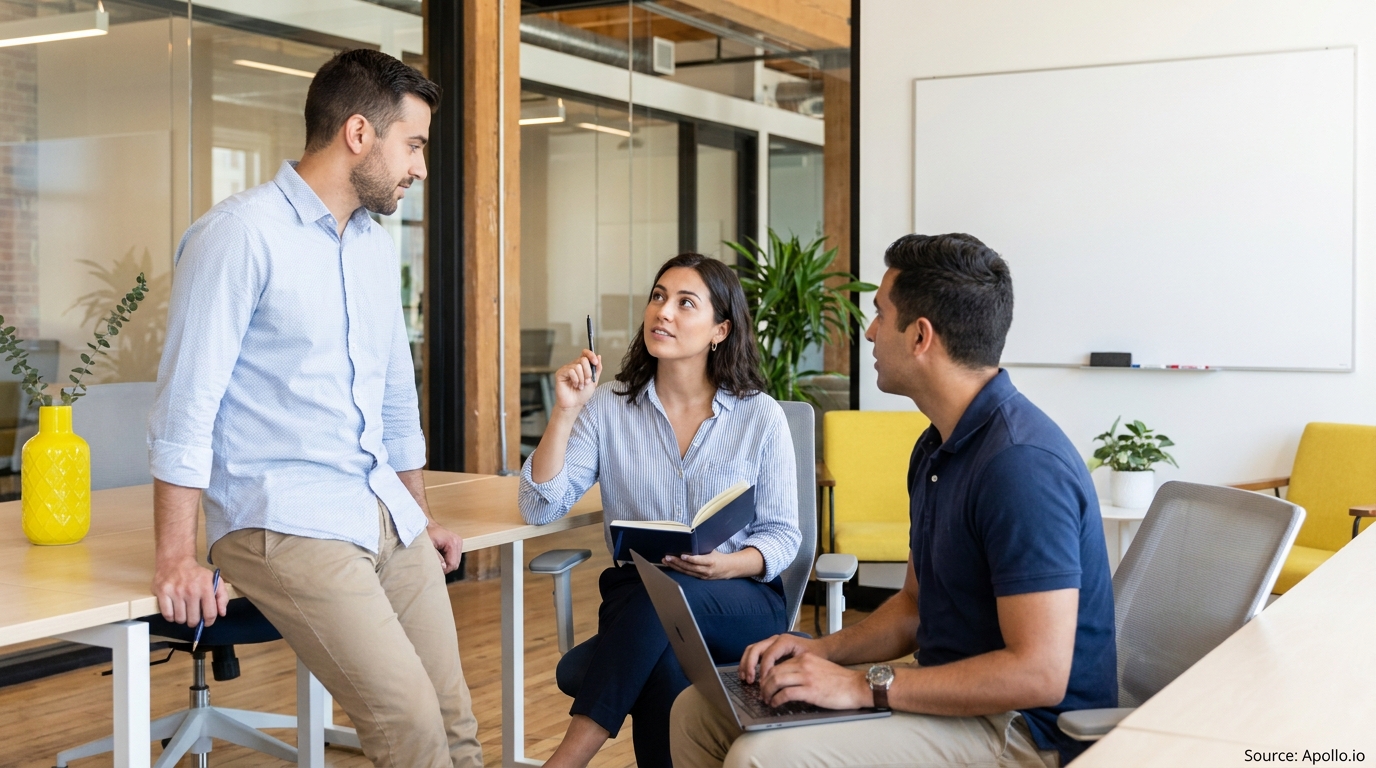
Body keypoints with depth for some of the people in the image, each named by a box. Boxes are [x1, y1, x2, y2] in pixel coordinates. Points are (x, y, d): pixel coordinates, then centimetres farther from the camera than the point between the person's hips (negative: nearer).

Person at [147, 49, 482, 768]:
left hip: (388, 516, 7)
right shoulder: (242, 232, -10)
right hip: (286, 520, -7)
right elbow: (187, 399, -13)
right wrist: (176, 558, -16)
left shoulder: (376, 246, 14)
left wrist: (420, 517, 26)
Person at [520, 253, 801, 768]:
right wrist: (565, 412, -12)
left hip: (743, 600, 0)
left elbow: (782, 535, 2)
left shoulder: (760, 417, 0)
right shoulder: (610, 406, 3)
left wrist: (729, 564, -19)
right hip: (634, 601, 1)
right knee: (663, 667, -36)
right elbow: (540, 507, -3)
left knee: (666, 592, -36)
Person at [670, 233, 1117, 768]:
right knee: (698, 711, 4)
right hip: (952, 692, 10)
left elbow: (1038, 673, -27)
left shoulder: (1022, 463, -23)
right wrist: (823, 651, 1)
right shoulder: (937, 447, 11)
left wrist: (865, 686, -22)